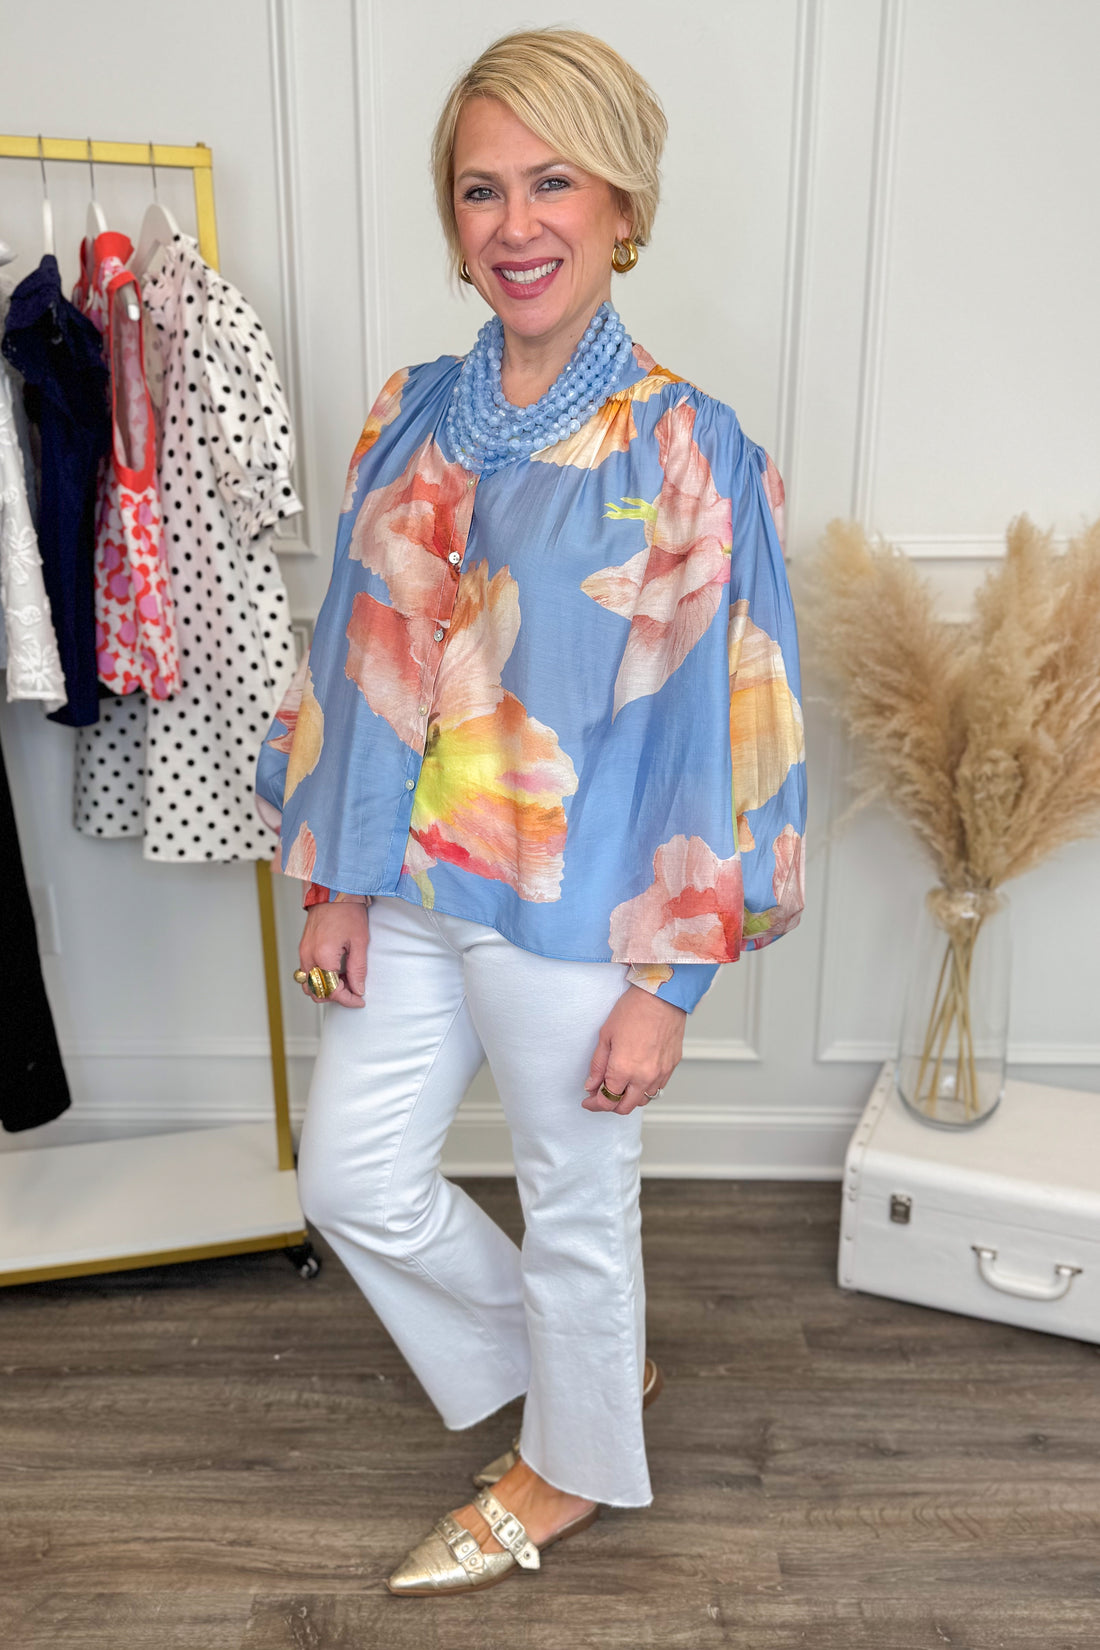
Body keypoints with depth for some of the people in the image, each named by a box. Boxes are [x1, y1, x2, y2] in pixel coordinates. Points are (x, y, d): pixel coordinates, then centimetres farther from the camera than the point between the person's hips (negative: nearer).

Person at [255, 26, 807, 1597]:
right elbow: (362, 664, 7)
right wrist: (340, 881, 5)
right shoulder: (413, 416, 3)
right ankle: (595, 1358, 42)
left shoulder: (684, 447, -13)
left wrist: (663, 984, -13)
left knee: (575, 1200, 14)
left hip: (573, 912, -6)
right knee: (351, 1176, 16)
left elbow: (716, 720, -13)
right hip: (415, 887, 6)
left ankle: (570, 1468, 45)